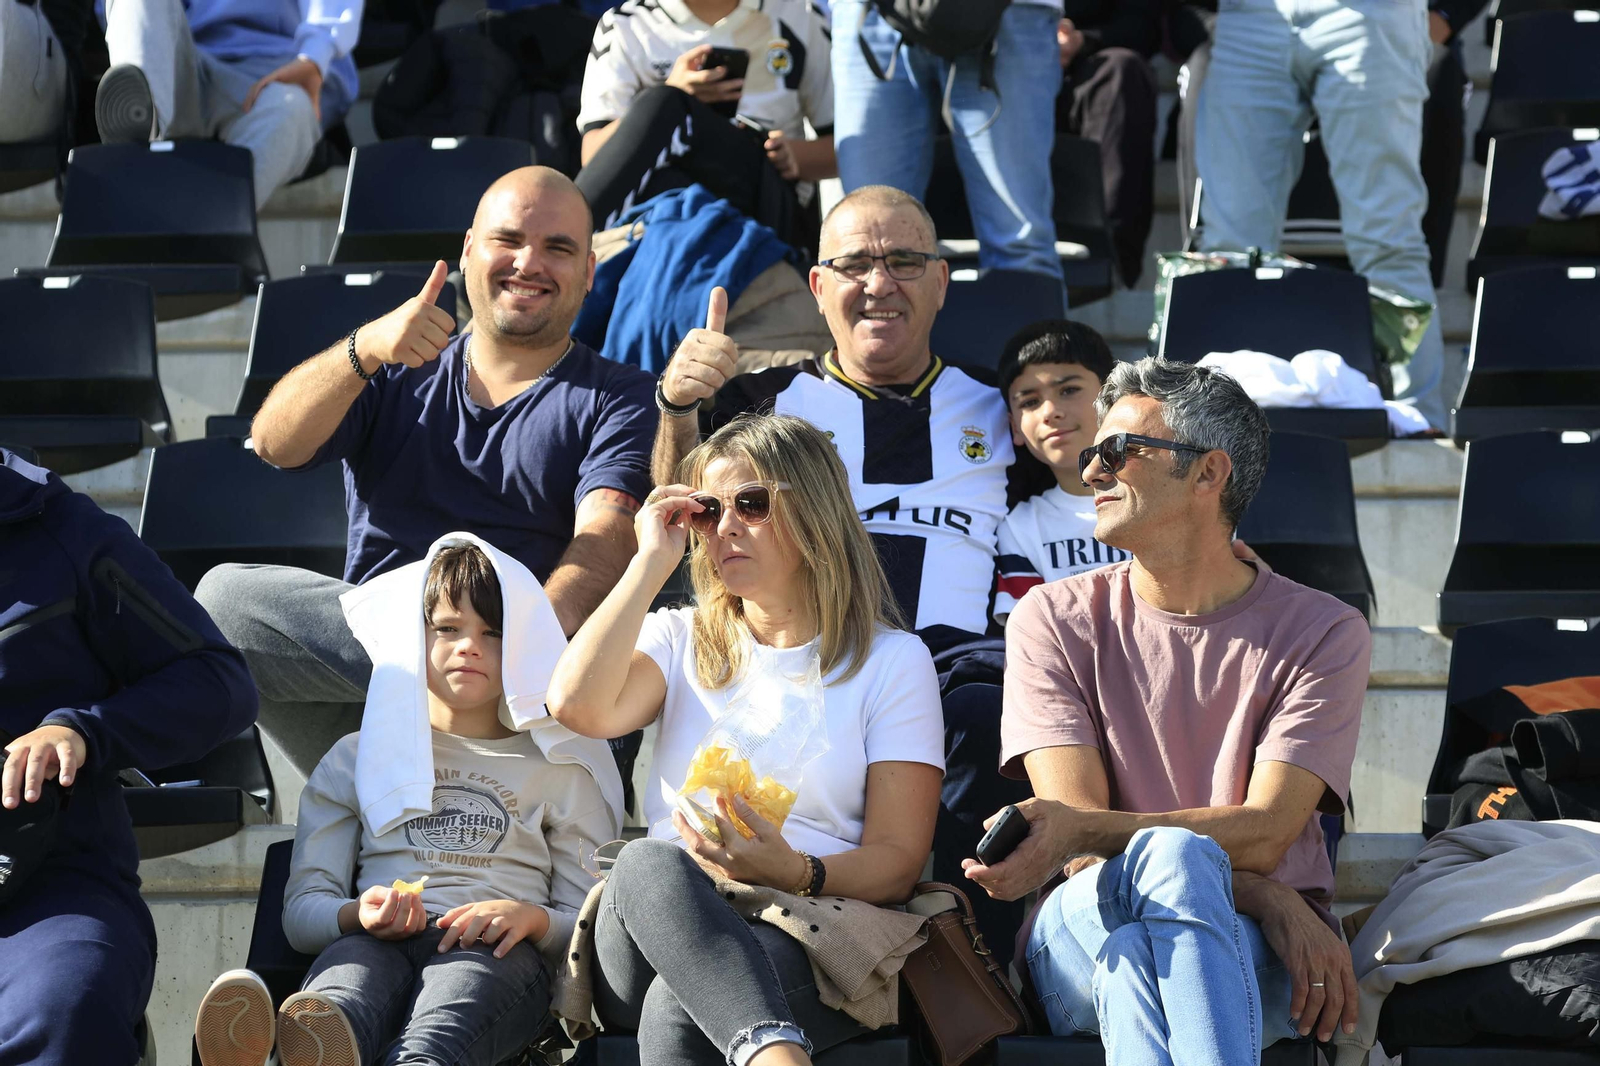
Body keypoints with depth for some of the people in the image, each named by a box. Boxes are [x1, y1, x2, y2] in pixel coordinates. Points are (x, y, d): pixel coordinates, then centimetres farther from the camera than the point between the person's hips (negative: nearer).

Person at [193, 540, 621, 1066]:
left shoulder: (558, 769, 25)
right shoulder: (357, 758, 28)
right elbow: (301, 912, 18)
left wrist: (533, 918, -8)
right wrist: (358, 915, -7)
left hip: (495, 950, -1)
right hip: (380, 943, 1)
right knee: (350, 960, -40)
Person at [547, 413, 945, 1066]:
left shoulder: (892, 661, 13)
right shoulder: (681, 639, 22)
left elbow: (898, 860, 5)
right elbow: (578, 707, -2)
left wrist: (798, 874, -17)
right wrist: (652, 563, 5)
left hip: (809, 941, -3)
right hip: (658, 925, 3)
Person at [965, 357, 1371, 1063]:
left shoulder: (1322, 633, 4)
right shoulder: (1053, 620, 8)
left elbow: (1260, 835, -8)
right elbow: (1083, 838, -2)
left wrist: (1076, 829, -25)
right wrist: (1270, 900, -16)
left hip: (1255, 958, 0)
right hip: (1085, 933, 1)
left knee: (1172, 860, -36)